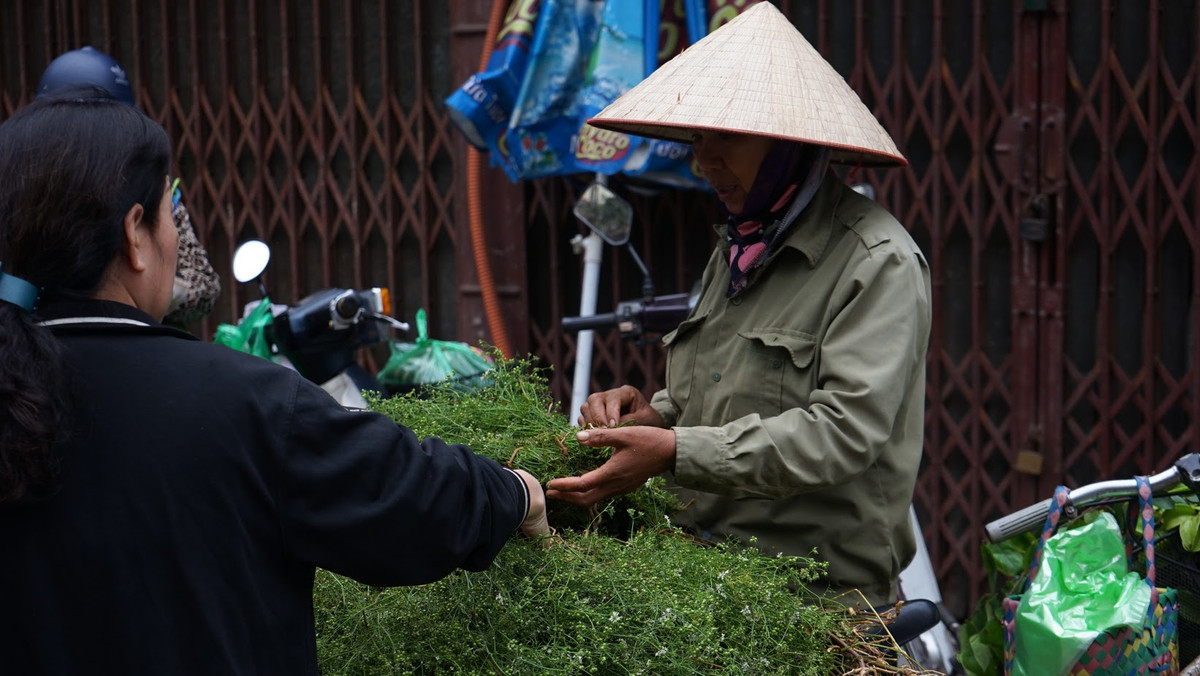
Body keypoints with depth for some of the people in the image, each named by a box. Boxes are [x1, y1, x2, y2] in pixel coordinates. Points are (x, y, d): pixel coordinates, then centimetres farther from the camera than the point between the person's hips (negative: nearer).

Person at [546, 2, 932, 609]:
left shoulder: (878, 263, -8)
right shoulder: (736, 250, 20)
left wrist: (676, 452, -23)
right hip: (708, 570, 7)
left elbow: (846, 428, -18)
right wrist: (652, 414, 7)